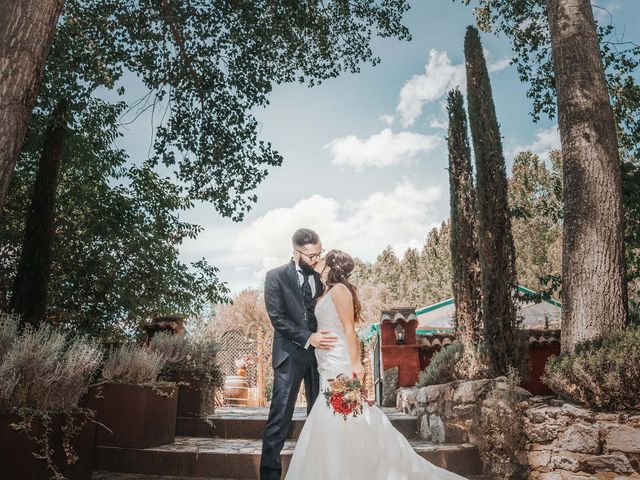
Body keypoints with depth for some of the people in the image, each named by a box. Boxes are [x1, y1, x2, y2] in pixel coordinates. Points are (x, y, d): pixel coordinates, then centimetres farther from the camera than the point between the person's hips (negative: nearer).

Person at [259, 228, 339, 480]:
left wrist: (325, 339, -1)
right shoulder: (276, 277, -4)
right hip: (290, 355, -4)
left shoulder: (322, 276, 8)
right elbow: (277, 317, -11)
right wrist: (308, 338, -20)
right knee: (280, 418, -2)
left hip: (319, 353, 4)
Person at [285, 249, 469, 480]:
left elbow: (349, 329, -15)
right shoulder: (329, 292, 17)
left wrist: (355, 363, -18)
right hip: (329, 366, 9)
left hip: (339, 366, -9)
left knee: (340, 424, -4)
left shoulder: (339, 289, -9)